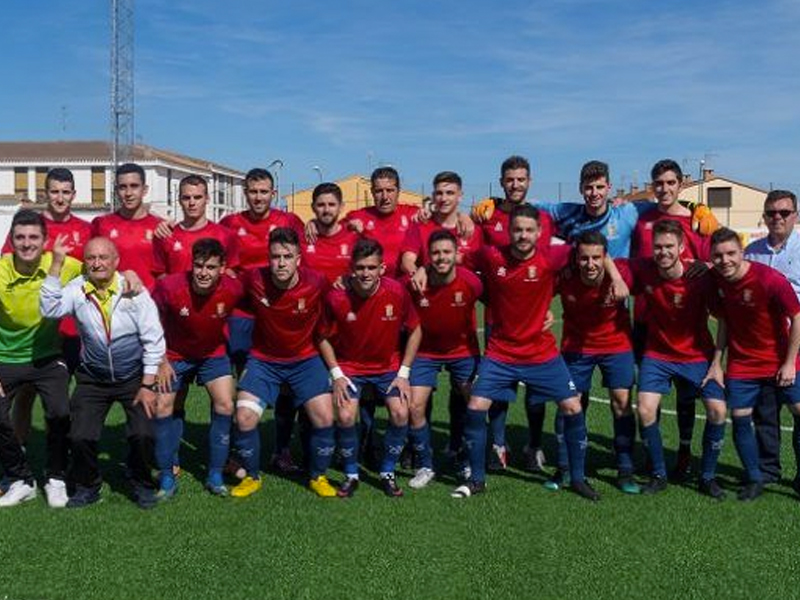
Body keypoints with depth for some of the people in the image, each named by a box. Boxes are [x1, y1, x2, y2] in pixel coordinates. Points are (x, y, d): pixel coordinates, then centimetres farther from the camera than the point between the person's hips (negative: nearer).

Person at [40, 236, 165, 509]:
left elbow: (154, 340, -10)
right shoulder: (77, 289, -6)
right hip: (92, 379, 2)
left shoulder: (134, 290, -12)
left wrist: (148, 385, -11)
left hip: (134, 377, -2)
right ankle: (87, 487, 24)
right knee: (81, 437, -4)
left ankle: (143, 485, 16)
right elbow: (49, 309, -24)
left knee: (142, 435, -12)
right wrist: (56, 266, -25)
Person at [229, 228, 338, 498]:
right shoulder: (254, 279, -17)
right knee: (244, 418, -12)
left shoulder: (317, 283, -19)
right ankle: (252, 476, 14)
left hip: (305, 359, 0)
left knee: (324, 418, -11)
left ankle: (318, 477, 15)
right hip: (263, 359, 1)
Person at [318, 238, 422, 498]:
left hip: (388, 365, 1)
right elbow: (324, 338, -4)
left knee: (401, 414, -16)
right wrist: (336, 374, -12)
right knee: (345, 417, -19)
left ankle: (388, 473, 7)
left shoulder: (397, 292, -19)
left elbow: (415, 331, -4)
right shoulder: (336, 297, -20)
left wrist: (403, 373, -7)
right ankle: (351, 475, 6)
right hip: (349, 367, -1)